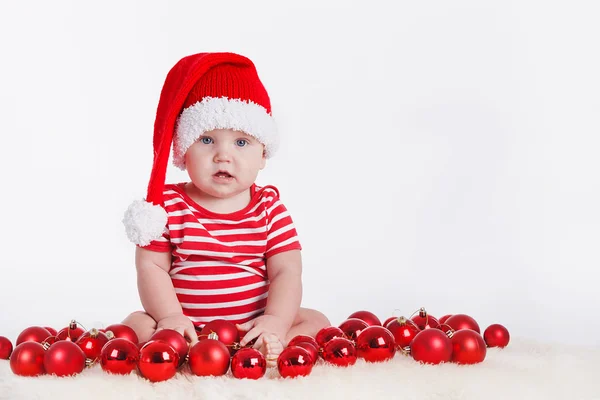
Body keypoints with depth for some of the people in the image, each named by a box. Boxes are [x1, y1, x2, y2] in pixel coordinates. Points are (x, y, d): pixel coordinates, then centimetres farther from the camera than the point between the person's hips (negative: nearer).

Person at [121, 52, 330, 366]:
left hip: (253, 327, 1)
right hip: (187, 328, -1)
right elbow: (151, 266, -5)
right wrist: (169, 316, -21)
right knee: (136, 325, -25)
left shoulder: (269, 207, 1)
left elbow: (286, 271, -4)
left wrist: (276, 321, -21)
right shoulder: (168, 205, -1)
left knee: (316, 322, -17)